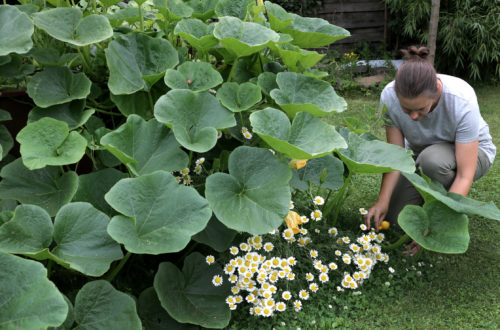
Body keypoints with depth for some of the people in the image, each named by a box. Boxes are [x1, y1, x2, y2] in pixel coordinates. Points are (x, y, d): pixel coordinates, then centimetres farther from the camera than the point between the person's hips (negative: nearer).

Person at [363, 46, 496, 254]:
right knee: (396, 217, -13)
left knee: (432, 159, -39)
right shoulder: (389, 97, -27)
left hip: (472, 153, -3)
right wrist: (382, 201, -35)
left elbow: (465, 175, -35)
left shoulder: (462, 101, -36)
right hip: (420, 153, 3)